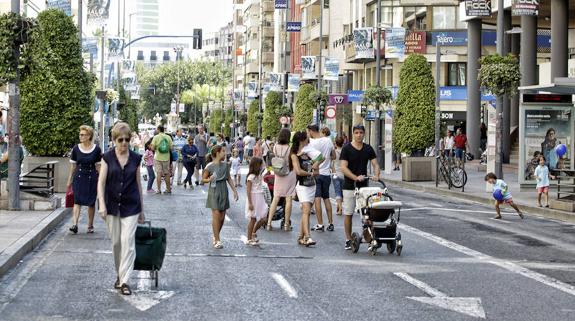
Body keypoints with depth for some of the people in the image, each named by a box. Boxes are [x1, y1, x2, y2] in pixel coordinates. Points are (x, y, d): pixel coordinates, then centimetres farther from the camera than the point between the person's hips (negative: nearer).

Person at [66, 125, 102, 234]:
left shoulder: (96, 149, -3)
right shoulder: (76, 149, 2)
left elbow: (98, 166, 1)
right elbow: (73, 166, 8)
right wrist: (69, 180, 8)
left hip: (92, 178, -1)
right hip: (78, 177, 1)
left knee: (91, 203, 7)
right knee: (77, 201, -11)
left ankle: (90, 226, 19)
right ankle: (74, 224, -19)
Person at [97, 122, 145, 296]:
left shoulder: (136, 158, 1)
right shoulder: (108, 157, -2)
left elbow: (138, 184, 8)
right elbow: (101, 182, -6)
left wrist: (142, 209, 9)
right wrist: (102, 205, -18)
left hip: (131, 206, 0)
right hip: (112, 205, 0)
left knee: (128, 241, -10)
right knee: (115, 242, 8)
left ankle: (125, 281, -11)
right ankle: (119, 275, 26)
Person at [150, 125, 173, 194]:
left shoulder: (156, 137, -6)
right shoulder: (168, 137, 0)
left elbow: (152, 148, -10)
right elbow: (171, 147, -1)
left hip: (158, 158, -2)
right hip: (166, 158, 2)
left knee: (159, 173, 1)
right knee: (167, 173, 12)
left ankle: (159, 189, -3)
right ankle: (168, 189, 16)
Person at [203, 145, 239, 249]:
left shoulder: (225, 165, 6)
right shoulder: (210, 166, -9)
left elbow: (229, 179, 15)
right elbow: (203, 179, -1)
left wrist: (234, 190, 12)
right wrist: (209, 179, -22)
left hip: (224, 191, 5)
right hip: (214, 191, -5)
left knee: (222, 217, 6)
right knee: (216, 215, -11)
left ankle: (215, 237, 23)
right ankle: (217, 240, -8)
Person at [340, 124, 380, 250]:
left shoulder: (368, 149, 7)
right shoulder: (347, 149, -5)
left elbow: (375, 164, 4)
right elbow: (343, 168, -12)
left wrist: (376, 175, -17)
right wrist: (356, 177, -25)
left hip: (364, 186, 3)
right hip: (349, 186, -3)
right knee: (348, 214, 1)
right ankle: (348, 240, 9)